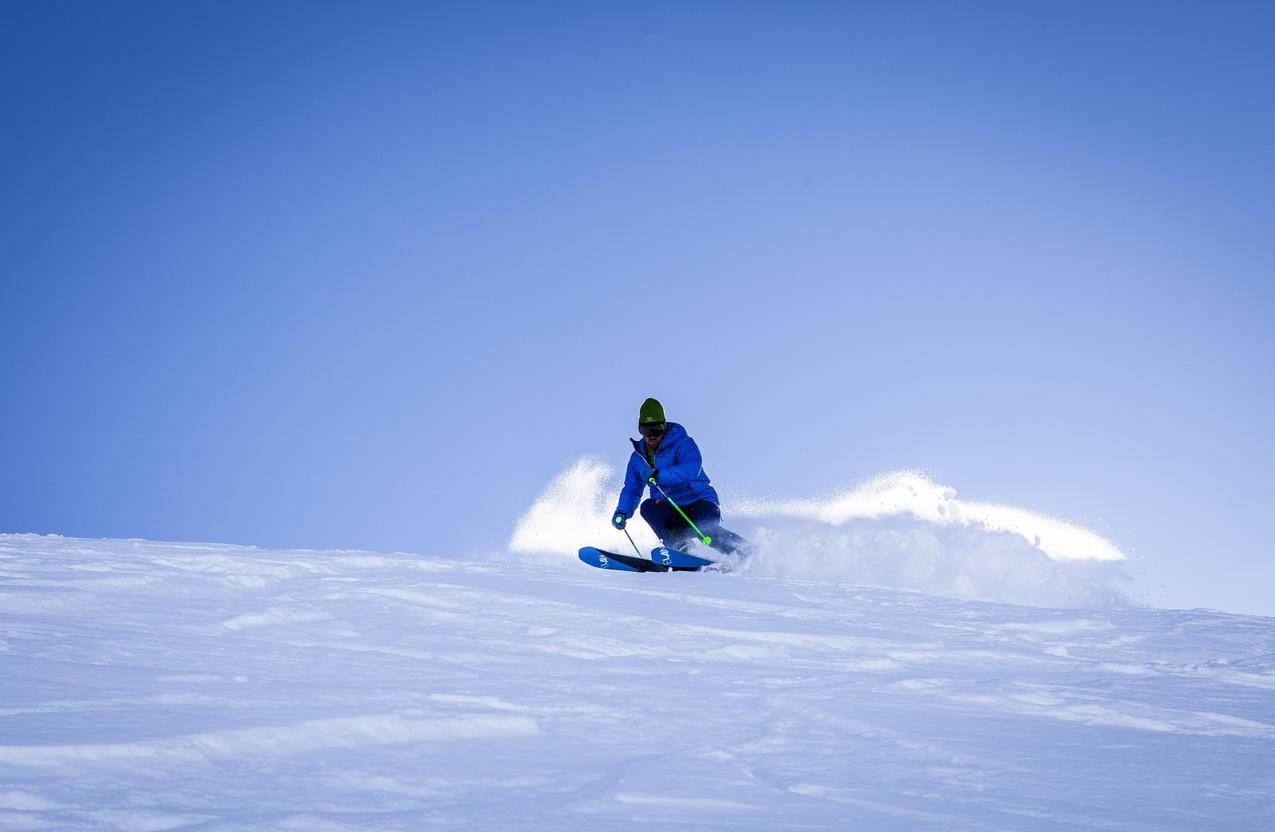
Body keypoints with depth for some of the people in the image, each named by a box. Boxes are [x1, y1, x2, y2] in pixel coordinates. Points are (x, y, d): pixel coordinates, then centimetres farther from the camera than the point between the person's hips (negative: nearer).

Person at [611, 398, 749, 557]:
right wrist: (622, 512, -3)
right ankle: (679, 546, -33)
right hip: (672, 511, 5)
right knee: (648, 507, -23)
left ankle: (745, 554, -19)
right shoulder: (638, 457, 7)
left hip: (700, 503, -5)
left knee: (704, 526, -35)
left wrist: (658, 476, -39)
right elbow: (632, 491, 17)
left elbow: (693, 469, -30)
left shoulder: (682, 442, -12)